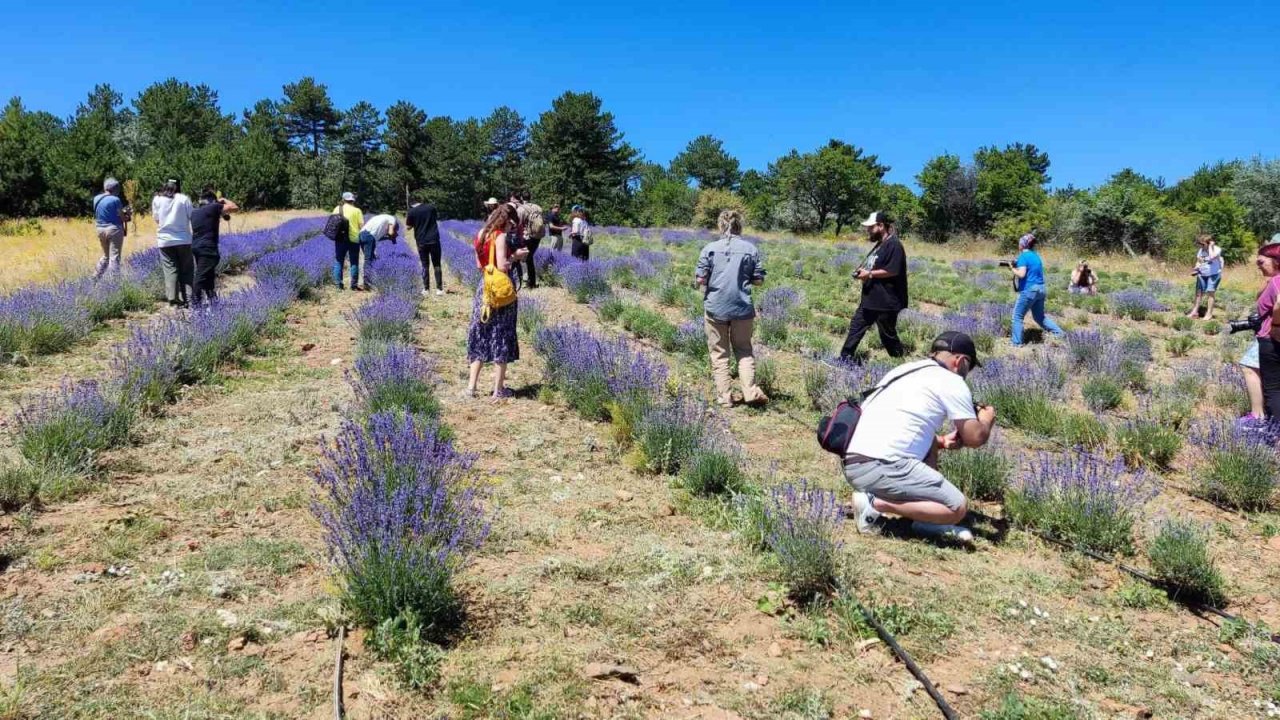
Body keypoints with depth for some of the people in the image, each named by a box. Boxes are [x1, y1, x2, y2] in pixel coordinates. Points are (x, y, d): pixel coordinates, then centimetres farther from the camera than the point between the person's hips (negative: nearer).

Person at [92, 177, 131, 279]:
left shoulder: (96, 198, 8)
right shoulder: (115, 200, -13)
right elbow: (122, 217, -10)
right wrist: (127, 214, 12)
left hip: (100, 229, 7)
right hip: (114, 229, -7)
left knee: (106, 255, 21)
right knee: (114, 257, -3)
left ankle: (96, 277, 19)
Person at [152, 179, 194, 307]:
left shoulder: (157, 199, 3)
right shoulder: (184, 199, -2)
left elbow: (156, 218, 9)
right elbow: (192, 217, -2)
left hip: (165, 240, 1)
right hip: (183, 239, -1)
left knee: (170, 270, 3)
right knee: (186, 271, 5)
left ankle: (173, 300, -2)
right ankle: (188, 299, 1)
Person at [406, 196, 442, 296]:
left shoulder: (412, 211, -4)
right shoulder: (431, 207, 2)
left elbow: (408, 225, 6)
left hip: (421, 242, 0)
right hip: (434, 240, 0)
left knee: (425, 266, 9)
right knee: (437, 265, 6)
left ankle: (426, 289, 8)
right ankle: (440, 289, 2)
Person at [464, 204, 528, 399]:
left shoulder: (481, 235, 8)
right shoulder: (501, 236, -13)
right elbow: (502, 266, -23)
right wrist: (515, 257, -5)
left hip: (485, 287, 6)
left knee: (480, 336, 11)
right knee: (502, 336, 3)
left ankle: (471, 386, 10)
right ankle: (499, 389, 8)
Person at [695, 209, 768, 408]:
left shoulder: (710, 248, -5)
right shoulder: (751, 249, -1)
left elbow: (701, 279, -7)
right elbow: (758, 280, 1)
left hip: (715, 307, -1)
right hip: (743, 308, 1)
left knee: (719, 353, 9)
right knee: (744, 350, 15)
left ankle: (724, 396, 9)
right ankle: (750, 392, 3)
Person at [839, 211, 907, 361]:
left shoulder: (893, 245, -17)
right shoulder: (879, 245, 13)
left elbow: (892, 271, -24)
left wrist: (869, 274, -18)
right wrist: (862, 270, 7)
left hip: (886, 301, -10)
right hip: (870, 299, 10)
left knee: (888, 334, 4)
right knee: (856, 326, 10)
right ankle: (845, 358, 16)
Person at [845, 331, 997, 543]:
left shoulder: (904, 370, 24)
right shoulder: (952, 381, 1)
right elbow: (976, 438, 4)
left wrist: (941, 441, 27)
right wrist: (987, 420, 25)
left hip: (851, 463, 9)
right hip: (882, 466, -9)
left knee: (929, 442, 28)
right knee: (958, 507, -2)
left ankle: (927, 520, 17)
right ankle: (876, 502, -8)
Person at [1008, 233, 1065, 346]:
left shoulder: (1023, 256, -11)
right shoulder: (1036, 255, 14)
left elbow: (1021, 274, -20)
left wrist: (1012, 269, -3)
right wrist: (1017, 266, 13)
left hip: (1029, 290, -8)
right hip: (1041, 289, 8)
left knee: (1017, 316, 3)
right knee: (1040, 317, 21)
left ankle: (1017, 344, 3)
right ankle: (1060, 334, 17)